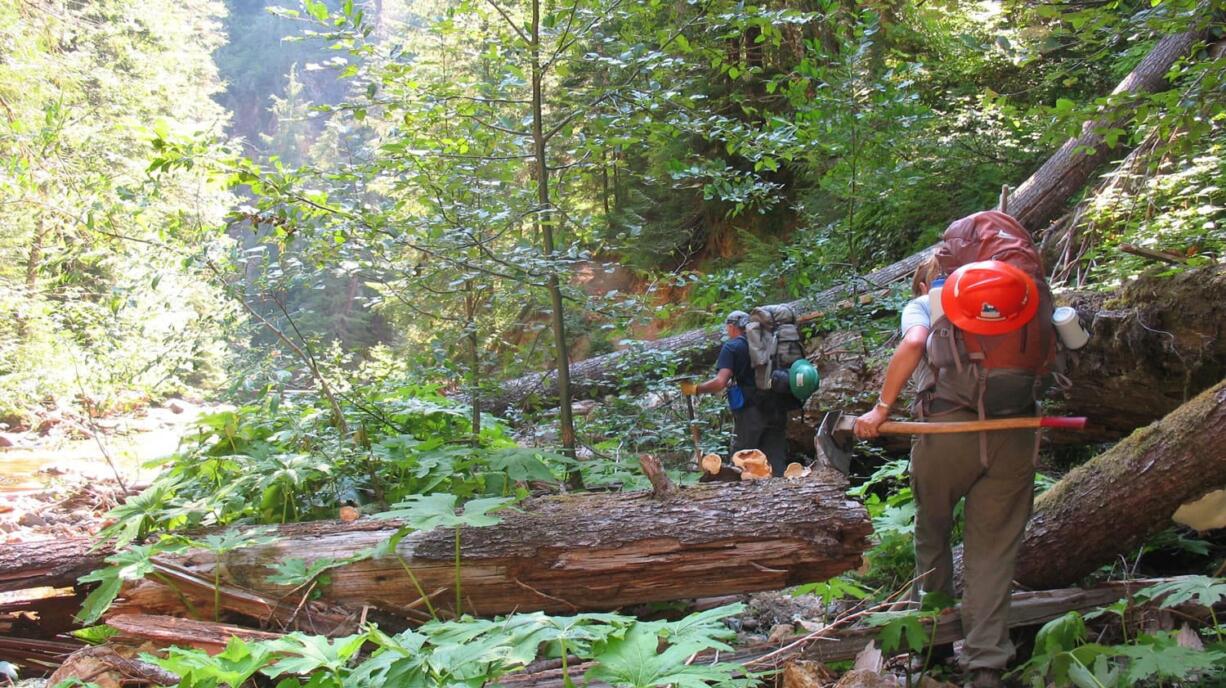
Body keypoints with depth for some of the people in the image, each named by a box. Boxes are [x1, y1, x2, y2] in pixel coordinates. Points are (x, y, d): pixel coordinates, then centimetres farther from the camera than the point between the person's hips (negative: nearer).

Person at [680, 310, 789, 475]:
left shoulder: (731, 346, -6)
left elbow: (720, 382, -16)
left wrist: (694, 389, -5)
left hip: (750, 411, -5)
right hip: (776, 410, 6)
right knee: (776, 460, 8)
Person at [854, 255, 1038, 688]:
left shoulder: (923, 303, 13)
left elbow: (914, 343, -8)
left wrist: (882, 408, -6)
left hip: (948, 425, -2)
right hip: (1014, 433, 3)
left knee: (932, 533, 19)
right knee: (992, 551, 7)